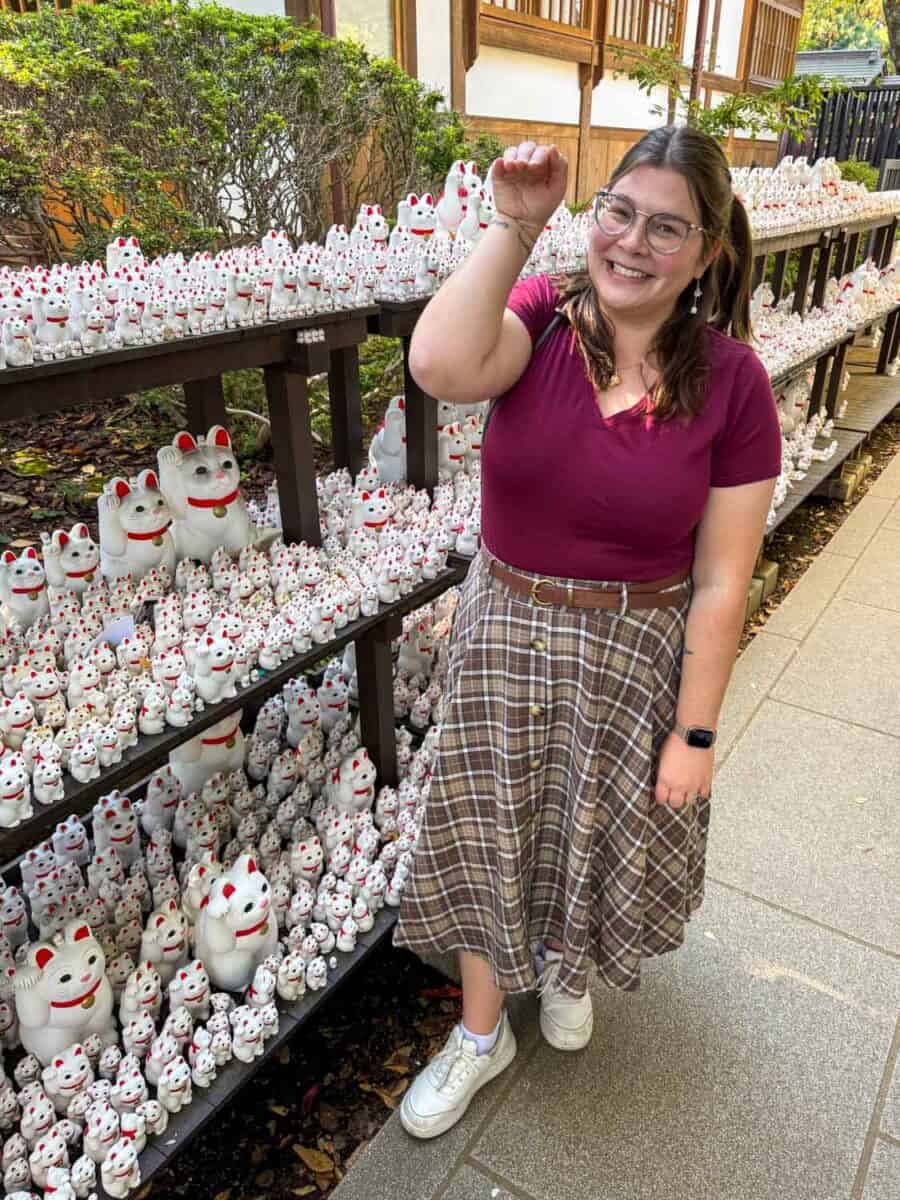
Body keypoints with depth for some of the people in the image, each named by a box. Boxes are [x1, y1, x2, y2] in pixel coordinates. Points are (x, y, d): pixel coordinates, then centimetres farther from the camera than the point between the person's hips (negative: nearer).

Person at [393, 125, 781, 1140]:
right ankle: (481, 1031, 44)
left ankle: (566, 965, 59)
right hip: (506, 636, 1)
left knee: (599, 838, 22)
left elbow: (721, 581, -11)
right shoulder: (543, 313, -9)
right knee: (487, 835, 16)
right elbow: (442, 368, -34)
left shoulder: (731, 381, -13)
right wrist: (514, 224, -28)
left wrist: (695, 731, -8)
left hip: (634, 656, -1)